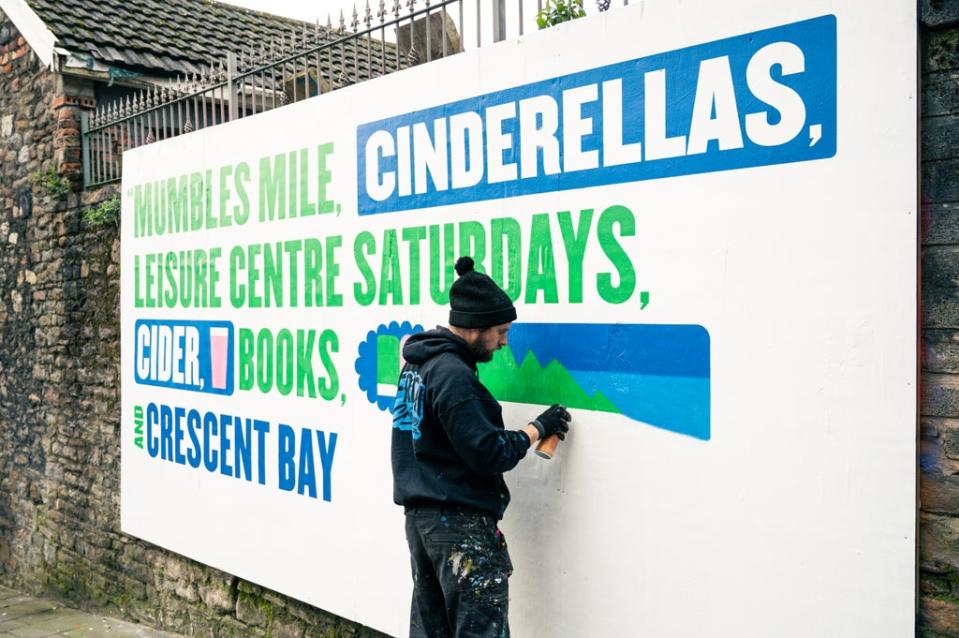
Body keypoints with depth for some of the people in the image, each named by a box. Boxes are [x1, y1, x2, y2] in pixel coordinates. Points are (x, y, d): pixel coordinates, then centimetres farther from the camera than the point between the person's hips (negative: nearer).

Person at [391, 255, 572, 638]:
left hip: (419, 515, 10)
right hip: (461, 523, -10)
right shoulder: (453, 374, -19)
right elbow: (489, 454, -20)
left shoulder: (417, 362, 10)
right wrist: (538, 428, -8)